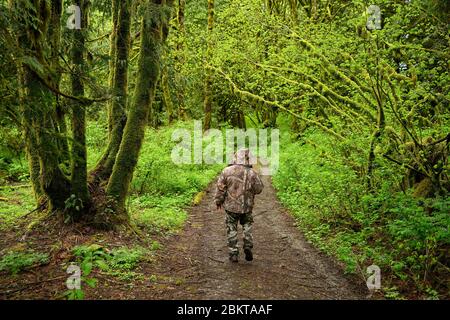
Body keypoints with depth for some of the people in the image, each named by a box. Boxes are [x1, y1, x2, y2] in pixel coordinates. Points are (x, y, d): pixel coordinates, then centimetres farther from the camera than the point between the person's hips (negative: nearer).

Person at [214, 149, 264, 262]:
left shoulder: (227, 171, -10)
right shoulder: (252, 173, -11)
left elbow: (220, 188, -5)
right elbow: (259, 189, -2)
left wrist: (218, 201, 9)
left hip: (231, 206, 0)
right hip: (246, 206, 0)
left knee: (232, 229, 11)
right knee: (247, 226, 22)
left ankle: (234, 253, 13)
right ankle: (248, 247, 9)